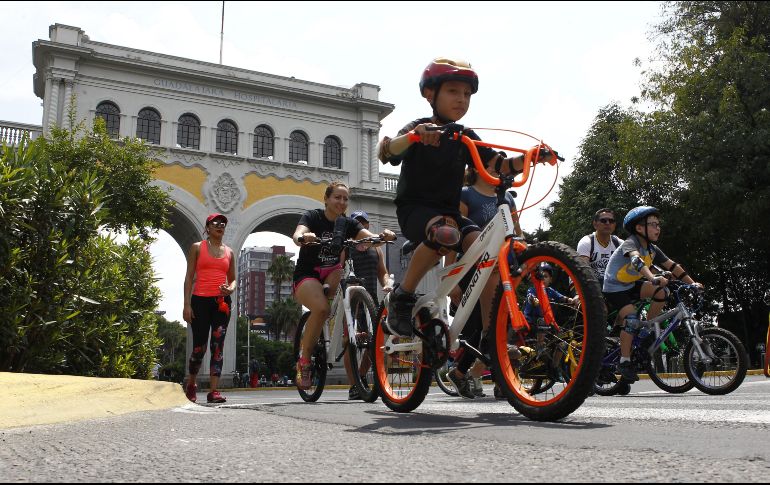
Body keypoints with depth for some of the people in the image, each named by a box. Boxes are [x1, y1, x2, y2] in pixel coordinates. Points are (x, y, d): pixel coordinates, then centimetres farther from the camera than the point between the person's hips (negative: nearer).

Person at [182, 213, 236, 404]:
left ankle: (214, 391, -7)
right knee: (199, 346, -1)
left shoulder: (229, 252, 15)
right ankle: (191, 384, 24)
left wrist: (230, 288, -6)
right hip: (200, 300, -2)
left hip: (222, 302, 2)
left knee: (218, 345, -6)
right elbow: (189, 277, 3)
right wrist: (187, 304, -6)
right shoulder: (197, 248, 7)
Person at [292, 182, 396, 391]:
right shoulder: (312, 216, -6)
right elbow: (297, 234, -27)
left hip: (331, 277, 6)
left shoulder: (348, 224, 7)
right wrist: (303, 238, -52)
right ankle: (304, 360, -17)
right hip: (307, 276, -5)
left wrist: (383, 236, -34)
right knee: (322, 308, -34)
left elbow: (370, 237, -10)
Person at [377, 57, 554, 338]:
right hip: (414, 208, -5)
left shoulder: (466, 138, 10)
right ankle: (402, 298, -19)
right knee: (446, 233, -39)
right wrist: (413, 135, -48)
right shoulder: (419, 128, -7)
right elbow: (385, 154, -27)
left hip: (448, 212, 5)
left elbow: (500, 165, 1)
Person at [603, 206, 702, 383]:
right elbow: (636, 260, -42)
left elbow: (672, 266, 0)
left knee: (662, 291, -15)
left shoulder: (652, 249, 1)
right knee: (631, 317, -25)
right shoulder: (630, 243, -23)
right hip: (614, 288, -7)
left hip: (632, 285, 7)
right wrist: (653, 278, -58)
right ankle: (625, 362, -15)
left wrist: (692, 283, -8)